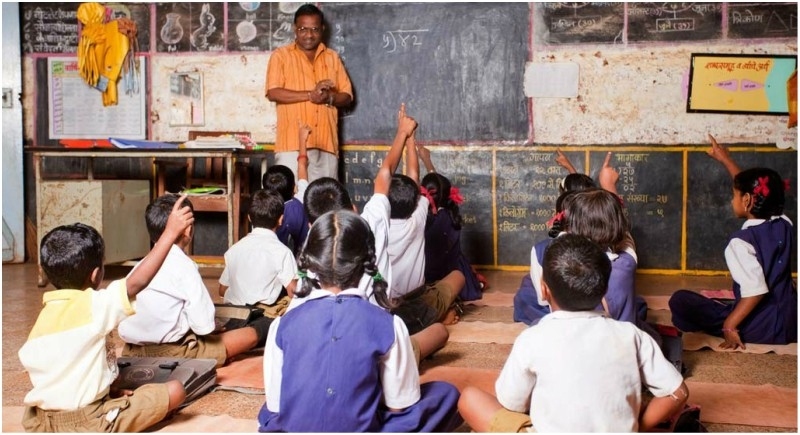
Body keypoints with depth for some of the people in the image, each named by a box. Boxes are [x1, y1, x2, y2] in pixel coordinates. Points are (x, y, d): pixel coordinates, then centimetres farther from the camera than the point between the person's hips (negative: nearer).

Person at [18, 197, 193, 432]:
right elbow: (138, 282, -19)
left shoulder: (44, 315, 6)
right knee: (175, 390, -2)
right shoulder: (93, 305, -15)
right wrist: (171, 232, -18)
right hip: (87, 423, -8)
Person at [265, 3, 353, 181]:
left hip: (326, 143, 4)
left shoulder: (332, 58, 15)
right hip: (293, 142, -3)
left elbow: (347, 96, 12)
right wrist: (310, 95, -15)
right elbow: (273, 93, -7)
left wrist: (329, 98, -10)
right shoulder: (281, 55, 4)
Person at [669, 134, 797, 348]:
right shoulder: (785, 225, 4)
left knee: (679, 300, -6)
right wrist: (726, 160, 25)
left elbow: (756, 290, -27)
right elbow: (753, 188, 19)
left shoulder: (741, 242, -16)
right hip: (791, 322, 6)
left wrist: (729, 325, -19)